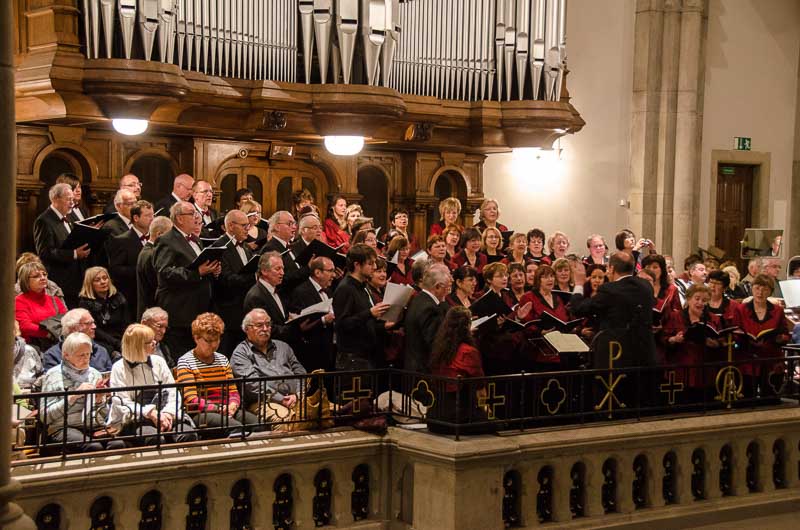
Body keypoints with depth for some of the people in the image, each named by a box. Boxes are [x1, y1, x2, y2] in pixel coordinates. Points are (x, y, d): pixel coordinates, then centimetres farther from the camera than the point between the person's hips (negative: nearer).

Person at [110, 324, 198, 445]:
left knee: (189, 435, -28)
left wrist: (168, 413, -10)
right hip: (137, 418, -3)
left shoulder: (158, 361, 16)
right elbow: (123, 402, -5)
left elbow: (173, 391, 10)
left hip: (163, 414, 4)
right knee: (155, 438, -38)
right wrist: (150, 413, -17)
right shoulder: (119, 368, 4)